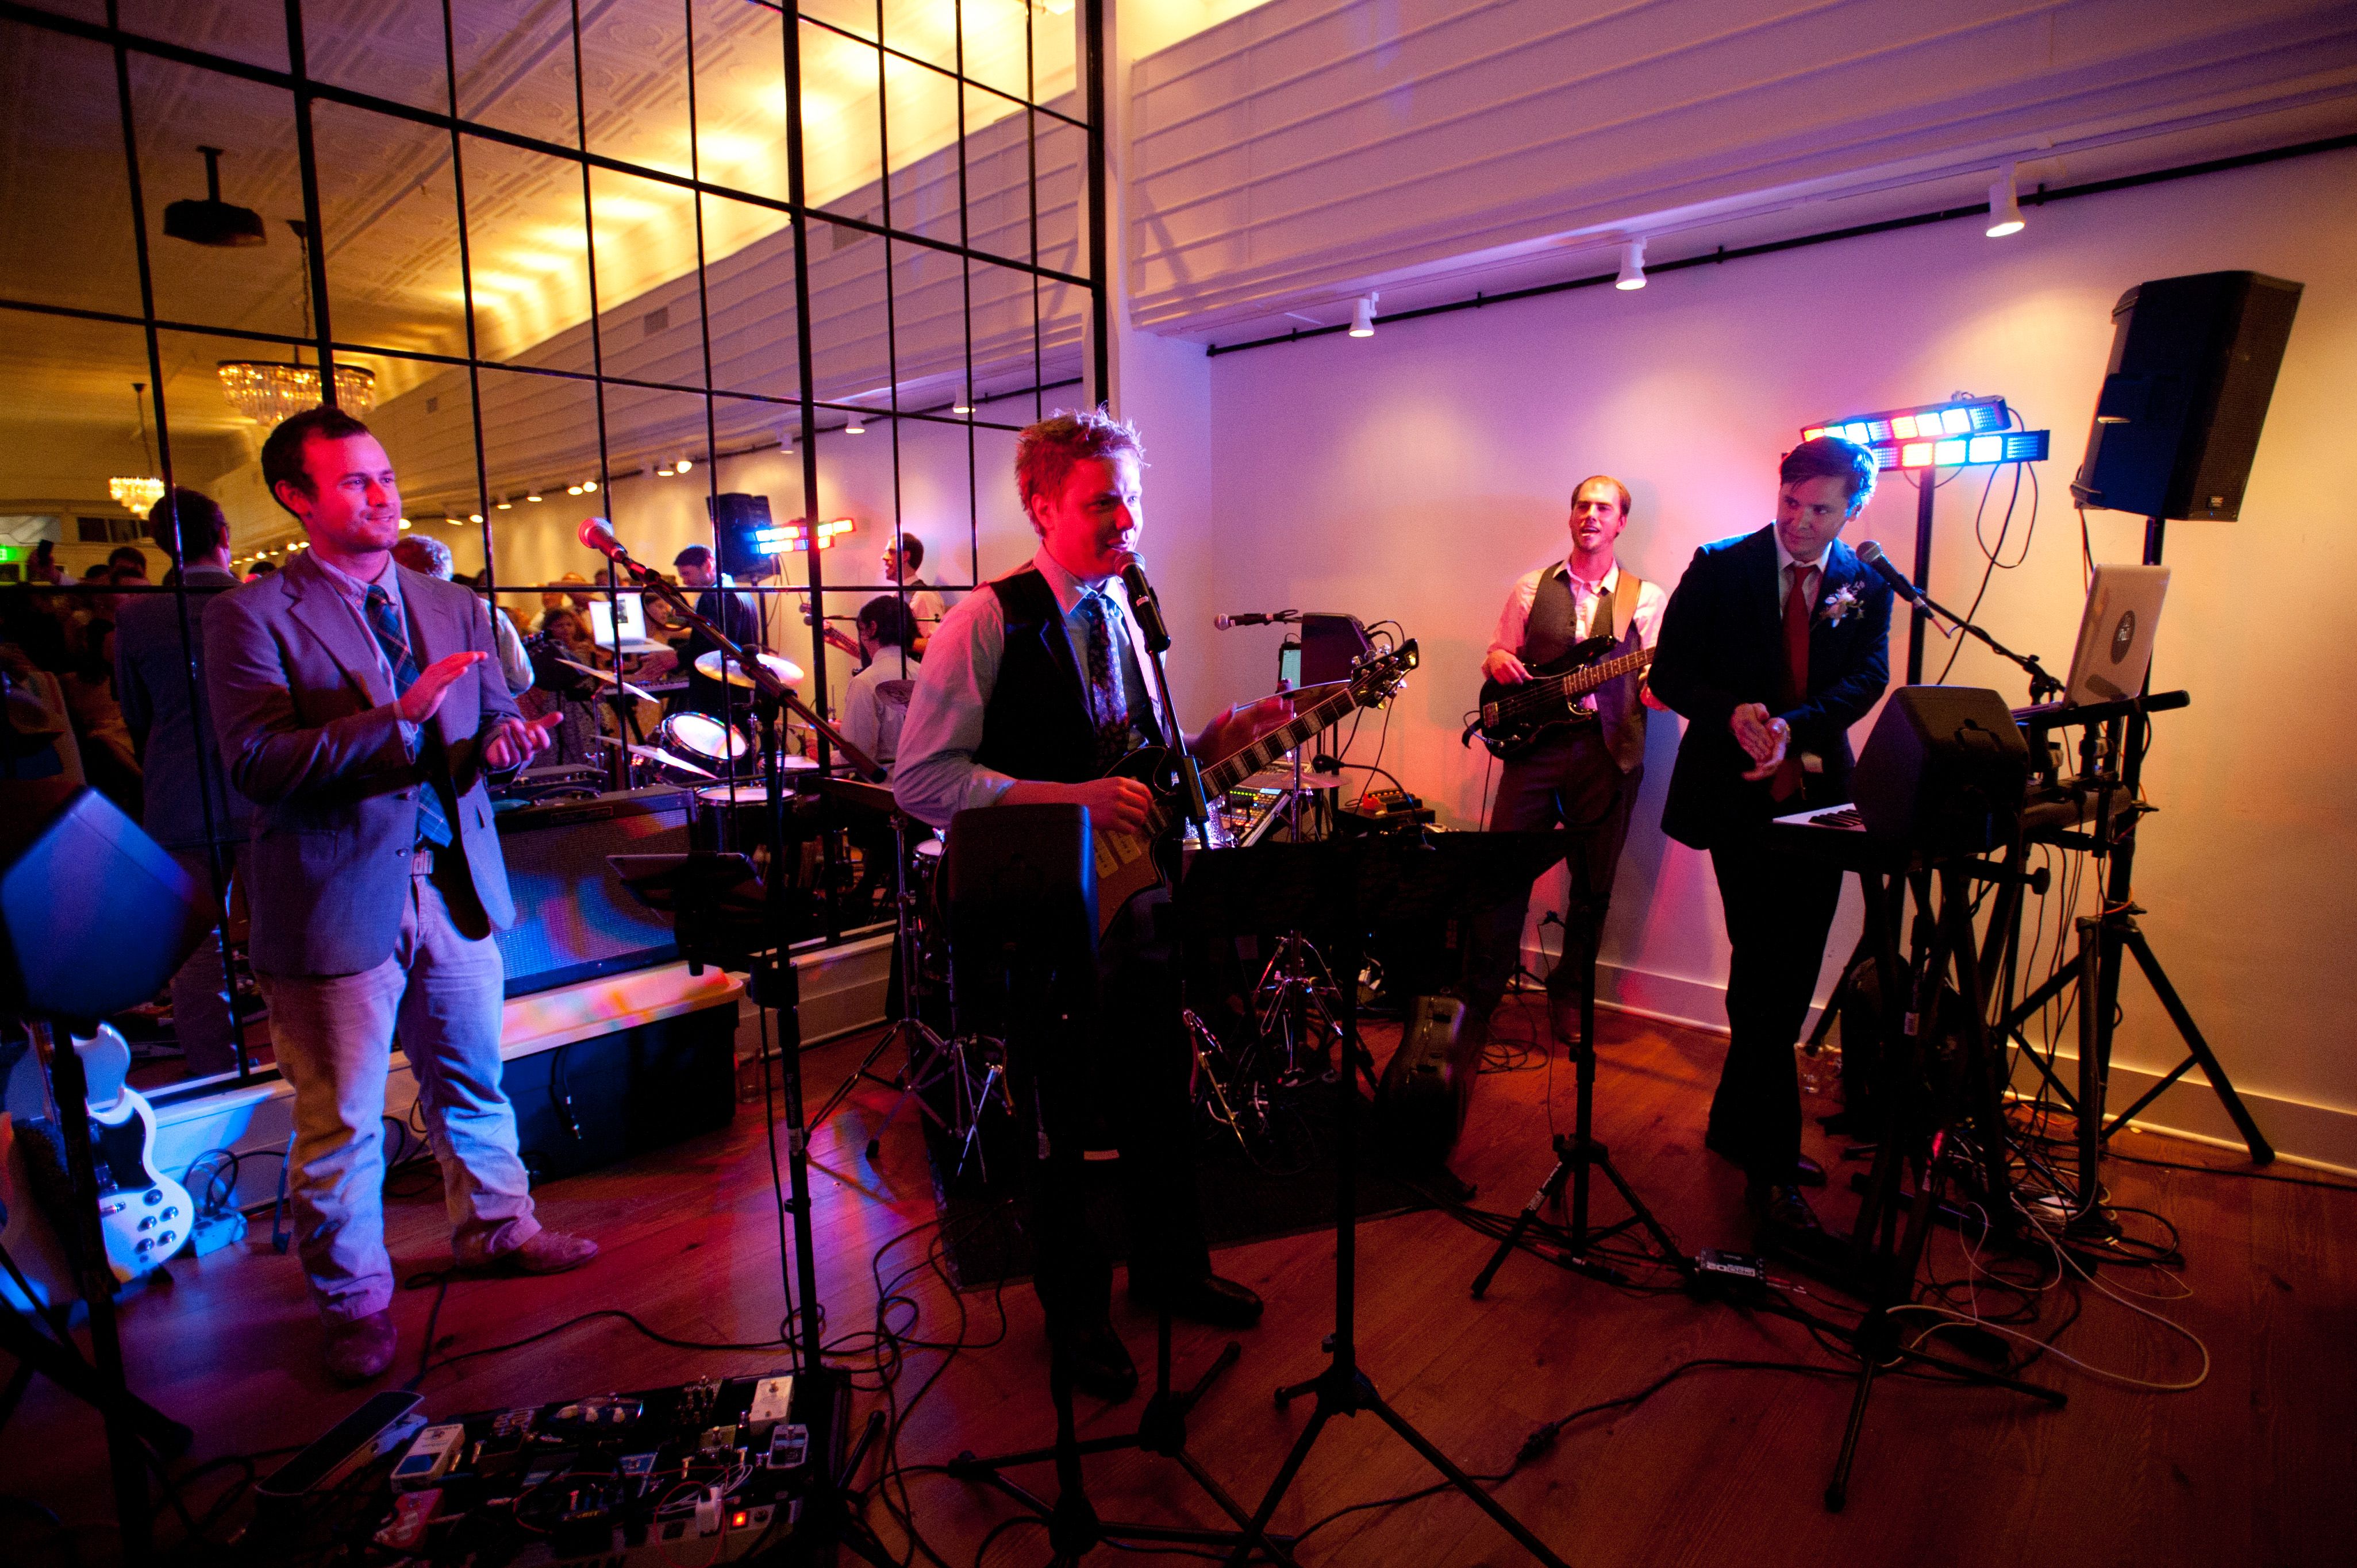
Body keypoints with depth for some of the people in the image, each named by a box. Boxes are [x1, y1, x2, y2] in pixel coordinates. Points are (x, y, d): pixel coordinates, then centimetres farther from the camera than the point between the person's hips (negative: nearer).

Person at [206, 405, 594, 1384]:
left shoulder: (455, 607, 9)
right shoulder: (251, 616, -7)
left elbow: (496, 719, 10)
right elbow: (254, 762, -18)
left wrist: (504, 742, -14)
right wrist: (400, 717, -28)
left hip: (456, 888, 5)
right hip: (335, 904, -4)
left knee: (473, 1083, 19)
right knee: (339, 1126, 9)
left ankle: (496, 1228, 39)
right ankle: (355, 1300, 29)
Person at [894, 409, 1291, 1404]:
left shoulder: (1126, 617, 9)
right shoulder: (990, 620, -14)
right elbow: (920, 779, -18)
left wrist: (1226, 737, -4)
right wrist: (1069, 798, -26)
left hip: (1138, 903, 7)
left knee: (1161, 1101, 20)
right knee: (1059, 1126, 11)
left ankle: (1169, 1265, 45)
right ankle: (1075, 1311, 36)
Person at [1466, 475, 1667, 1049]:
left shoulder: (1646, 598, 7)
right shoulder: (1532, 587, 11)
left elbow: (1653, 685, 3)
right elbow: (1499, 654, 16)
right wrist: (1497, 662, -8)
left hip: (1608, 751, 0)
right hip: (1534, 742, 0)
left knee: (1593, 885, 7)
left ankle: (1567, 994, 25)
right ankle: (1480, 995, 10)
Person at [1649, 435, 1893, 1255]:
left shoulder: (1867, 585, 8)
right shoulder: (1719, 569, 0)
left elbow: (1868, 678, -4)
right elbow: (1670, 672, -3)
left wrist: (1794, 724, -23)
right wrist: (1733, 711, -22)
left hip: (1817, 794, 4)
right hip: (1741, 794, -4)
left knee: (1792, 972, 11)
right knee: (1763, 970, -8)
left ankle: (1737, 1124, 30)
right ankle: (1772, 1167, 0)